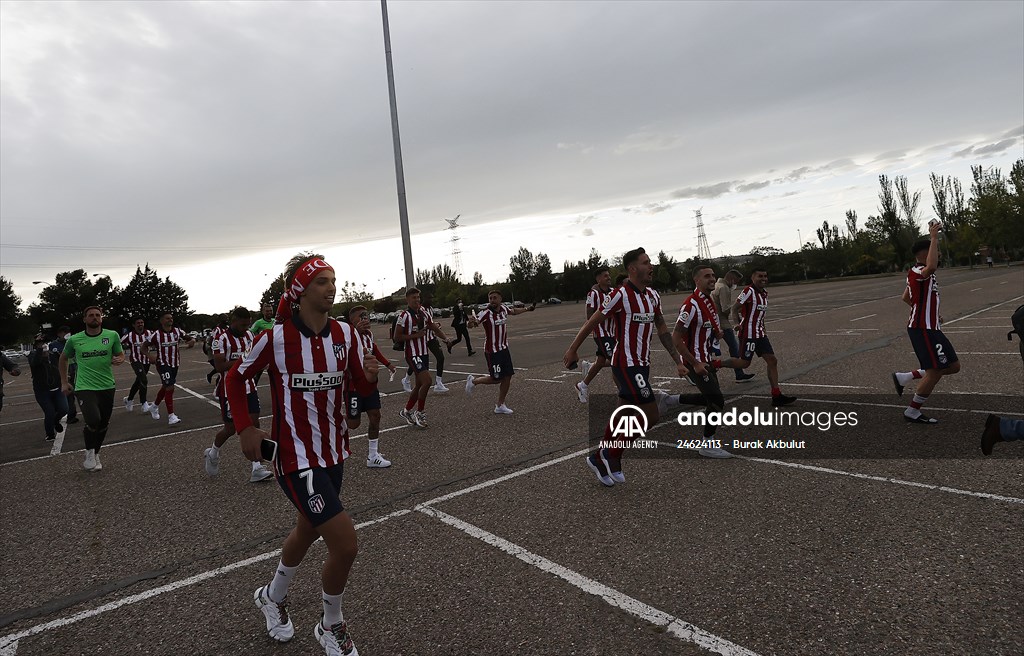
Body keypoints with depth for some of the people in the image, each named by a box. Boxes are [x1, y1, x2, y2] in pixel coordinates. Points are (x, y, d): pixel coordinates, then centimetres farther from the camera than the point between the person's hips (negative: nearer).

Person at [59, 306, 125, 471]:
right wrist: (64, 382, 14)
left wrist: (119, 360, -13)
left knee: (103, 425, 11)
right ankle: (90, 452, 5)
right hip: (85, 387, -2)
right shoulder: (74, 339, 0)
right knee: (93, 420, -22)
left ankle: (95, 455, 34)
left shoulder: (112, 335, -1)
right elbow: (63, 359, 17)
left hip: (107, 386, 2)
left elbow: (121, 354, 11)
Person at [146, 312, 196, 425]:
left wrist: (189, 343, -18)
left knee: (165, 387, 20)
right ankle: (171, 416, -9)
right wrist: (149, 355, -19)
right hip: (163, 364, -5)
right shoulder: (156, 334, -8)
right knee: (170, 388, -14)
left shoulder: (178, 331, 0)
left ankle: (154, 407, 45)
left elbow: (191, 340, 6)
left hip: (175, 364, 5)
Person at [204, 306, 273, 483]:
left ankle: (257, 469, -2)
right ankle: (213, 453, 37)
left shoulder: (249, 335, 6)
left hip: (248, 387, 6)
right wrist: (244, 359, -29)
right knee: (230, 428, 5)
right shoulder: (222, 339, -15)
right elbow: (219, 366, -22)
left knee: (254, 424, -3)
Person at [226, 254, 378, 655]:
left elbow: (361, 388, 4)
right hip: (296, 456, -6)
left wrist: (370, 376, -19)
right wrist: (245, 430, -7)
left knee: (307, 531, 25)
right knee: (344, 541, -12)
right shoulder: (276, 336, -15)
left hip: (334, 452, 6)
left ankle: (273, 597, 55)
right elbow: (236, 379, 0)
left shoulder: (345, 333, -3)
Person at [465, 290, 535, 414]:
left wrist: (527, 309, 30)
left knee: (508, 377, 5)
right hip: (492, 351, -7)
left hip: (504, 348, 7)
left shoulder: (503, 309, 1)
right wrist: (472, 322, -54)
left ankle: (500, 406, 18)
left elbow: (513, 311, 24)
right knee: (497, 379, -4)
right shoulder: (485, 312, -20)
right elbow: (472, 324, -32)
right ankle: (473, 381, 22)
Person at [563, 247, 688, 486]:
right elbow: (593, 322, -9)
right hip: (626, 365, -8)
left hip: (642, 365, 8)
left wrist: (678, 360, 16)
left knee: (623, 415, 13)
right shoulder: (622, 295, -15)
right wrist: (572, 350, -4)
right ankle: (610, 457, 6)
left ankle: (601, 457, 27)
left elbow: (662, 330, 18)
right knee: (650, 416, -10)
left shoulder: (653, 296, 10)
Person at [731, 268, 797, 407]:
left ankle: (776, 396, 5)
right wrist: (738, 324, -22)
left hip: (760, 333, 8)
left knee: (772, 361, 3)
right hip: (748, 333, -8)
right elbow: (734, 308, -17)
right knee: (745, 363, -4)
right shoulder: (749, 291, -15)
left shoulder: (765, 292, 12)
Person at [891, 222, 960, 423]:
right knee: (935, 371, -5)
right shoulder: (917, 272, -17)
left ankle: (904, 377, 15)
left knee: (953, 366, 12)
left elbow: (906, 297, 27)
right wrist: (934, 238, -35)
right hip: (923, 330, -10)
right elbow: (931, 267, -42)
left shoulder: (920, 275, 16)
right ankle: (912, 412, 6)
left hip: (929, 328, 10)